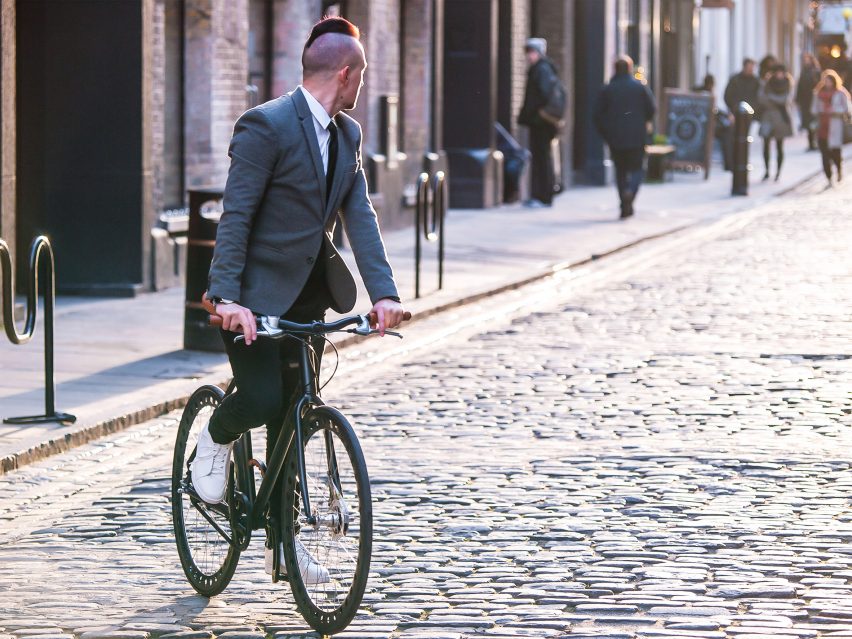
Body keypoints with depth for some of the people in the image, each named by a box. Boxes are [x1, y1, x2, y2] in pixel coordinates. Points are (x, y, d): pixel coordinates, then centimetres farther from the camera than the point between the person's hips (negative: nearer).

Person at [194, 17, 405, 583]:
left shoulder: (348, 134, 8)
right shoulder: (266, 126, -16)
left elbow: (359, 215, 1)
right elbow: (235, 216, -19)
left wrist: (384, 291, -13)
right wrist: (227, 297, -28)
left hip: (308, 293, 7)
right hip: (256, 293, -7)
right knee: (261, 399, -20)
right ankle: (216, 438, 16)